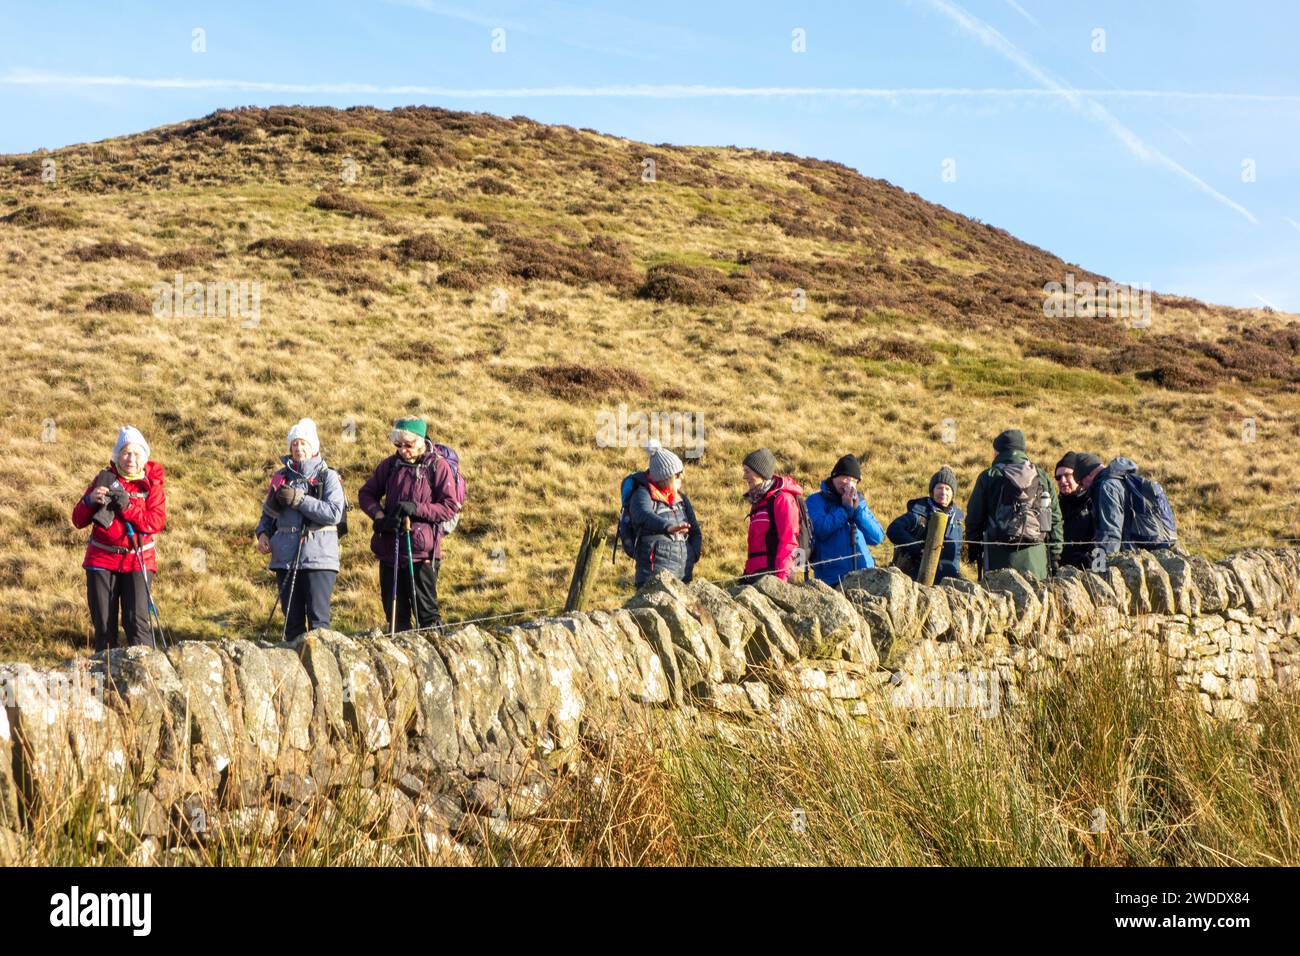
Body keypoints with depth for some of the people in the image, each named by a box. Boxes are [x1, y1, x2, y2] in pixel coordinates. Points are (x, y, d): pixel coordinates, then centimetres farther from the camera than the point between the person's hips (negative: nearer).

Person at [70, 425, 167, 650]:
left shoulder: (151, 484, 2)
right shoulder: (105, 479, 5)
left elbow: (156, 522, -12)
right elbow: (78, 521, 4)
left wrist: (127, 507, -24)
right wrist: (91, 500, -16)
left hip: (138, 560, -2)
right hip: (102, 560, 2)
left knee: (137, 621, -14)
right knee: (104, 625, 4)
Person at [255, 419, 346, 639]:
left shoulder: (328, 477, 1)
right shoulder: (281, 477, 14)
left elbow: (334, 513, -13)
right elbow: (268, 513, 23)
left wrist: (299, 499, -15)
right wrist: (262, 533, 3)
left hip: (318, 558, -4)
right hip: (285, 557, 4)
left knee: (318, 619, -7)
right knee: (292, 620, 8)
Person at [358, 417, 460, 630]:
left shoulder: (438, 466, -4)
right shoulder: (390, 464, 7)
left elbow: (451, 507, -7)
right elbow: (366, 493, 13)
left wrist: (416, 508, -19)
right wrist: (379, 516, -6)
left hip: (422, 551, -5)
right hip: (389, 548, 5)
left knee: (426, 612, -3)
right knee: (395, 612, 12)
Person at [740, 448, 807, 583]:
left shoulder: (782, 499, -8)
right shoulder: (758, 500, 20)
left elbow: (788, 541, -14)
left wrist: (781, 576, -20)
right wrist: (747, 571, 20)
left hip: (771, 573, -9)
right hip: (755, 574, 9)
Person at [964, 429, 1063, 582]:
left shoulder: (988, 476, 3)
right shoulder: (1042, 476, 11)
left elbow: (974, 517, 5)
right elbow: (1055, 519, 11)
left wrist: (973, 550, 17)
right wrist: (1055, 557, 14)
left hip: (999, 554, -2)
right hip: (1035, 553, 2)